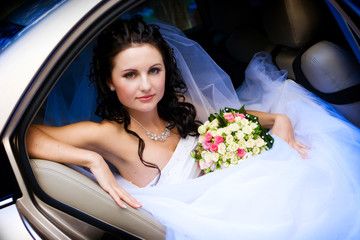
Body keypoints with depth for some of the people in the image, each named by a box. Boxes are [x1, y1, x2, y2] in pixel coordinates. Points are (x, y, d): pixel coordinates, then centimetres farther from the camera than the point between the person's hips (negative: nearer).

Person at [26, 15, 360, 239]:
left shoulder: (180, 107, -5)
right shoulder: (109, 134, -19)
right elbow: (25, 135, -25)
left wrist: (279, 121, -6)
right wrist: (93, 161, -33)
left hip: (226, 199, 6)